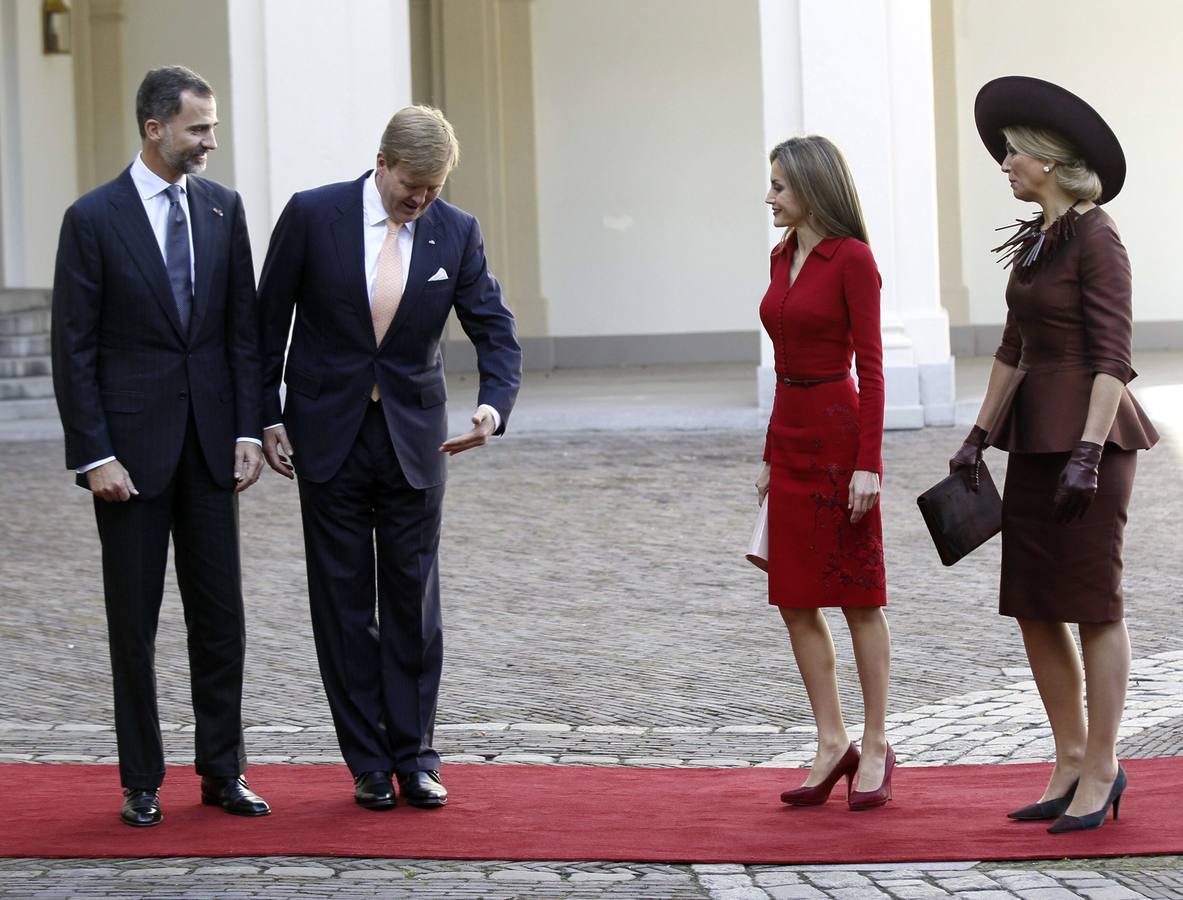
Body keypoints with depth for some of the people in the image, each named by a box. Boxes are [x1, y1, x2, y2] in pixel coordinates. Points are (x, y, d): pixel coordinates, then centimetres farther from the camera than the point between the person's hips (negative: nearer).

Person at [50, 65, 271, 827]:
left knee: (221, 614, 6)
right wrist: (94, 455, -12)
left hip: (210, 441, 4)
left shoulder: (223, 208, 6)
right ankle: (142, 782, 11)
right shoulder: (94, 219, -7)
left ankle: (224, 771, 15)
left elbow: (244, 328, 8)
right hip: (132, 443, -4)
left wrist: (248, 431, 1)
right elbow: (74, 348, -7)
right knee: (134, 620, 4)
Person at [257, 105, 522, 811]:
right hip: (330, 435, -1)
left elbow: (495, 329, -1)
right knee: (345, 605, 3)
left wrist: (494, 406, -19)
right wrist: (267, 418, -1)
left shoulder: (456, 232, -2)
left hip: (415, 437, 1)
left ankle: (415, 759, 11)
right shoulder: (313, 215, -7)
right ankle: (369, 765, 10)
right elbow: (269, 321, 1)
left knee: (414, 600, 3)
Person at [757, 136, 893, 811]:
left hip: (839, 434, -8)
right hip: (791, 436, 8)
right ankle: (833, 743, 13)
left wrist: (868, 463, -17)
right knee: (795, 600, 6)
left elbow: (870, 367, -12)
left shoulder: (853, 260, -10)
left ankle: (877, 748, 8)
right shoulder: (784, 258, 12)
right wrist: (771, 457, 17)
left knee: (858, 598, 0)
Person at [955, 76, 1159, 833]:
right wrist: (980, 435, 18)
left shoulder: (1095, 239, -12)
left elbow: (1113, 357, -17)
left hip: (1089, 433, -9)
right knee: (1032, 608, 8)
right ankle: (1073, 761, 17)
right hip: (1036, 436, 9)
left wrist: (1088, 452, -23)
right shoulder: (1035, 242, 13)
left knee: (1092, 604, -2)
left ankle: (1101, 771, 6)